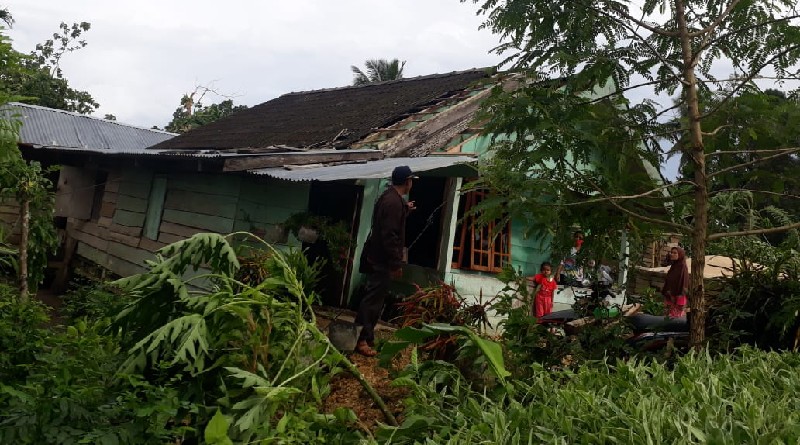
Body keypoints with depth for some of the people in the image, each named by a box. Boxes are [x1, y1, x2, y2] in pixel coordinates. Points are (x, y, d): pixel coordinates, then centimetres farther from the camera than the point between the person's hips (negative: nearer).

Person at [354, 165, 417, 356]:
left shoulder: (390, 197, 12)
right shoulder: (393, 202, -21)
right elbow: (389, 235, -25)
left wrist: (405, 209, 33)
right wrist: (396, 263, -22)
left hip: (377, 257, 11)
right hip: (382, 260, -11)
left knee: (373, 298, 16)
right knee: (373, 300, -6)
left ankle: (365, 336, 25)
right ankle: (362, 340, -1)